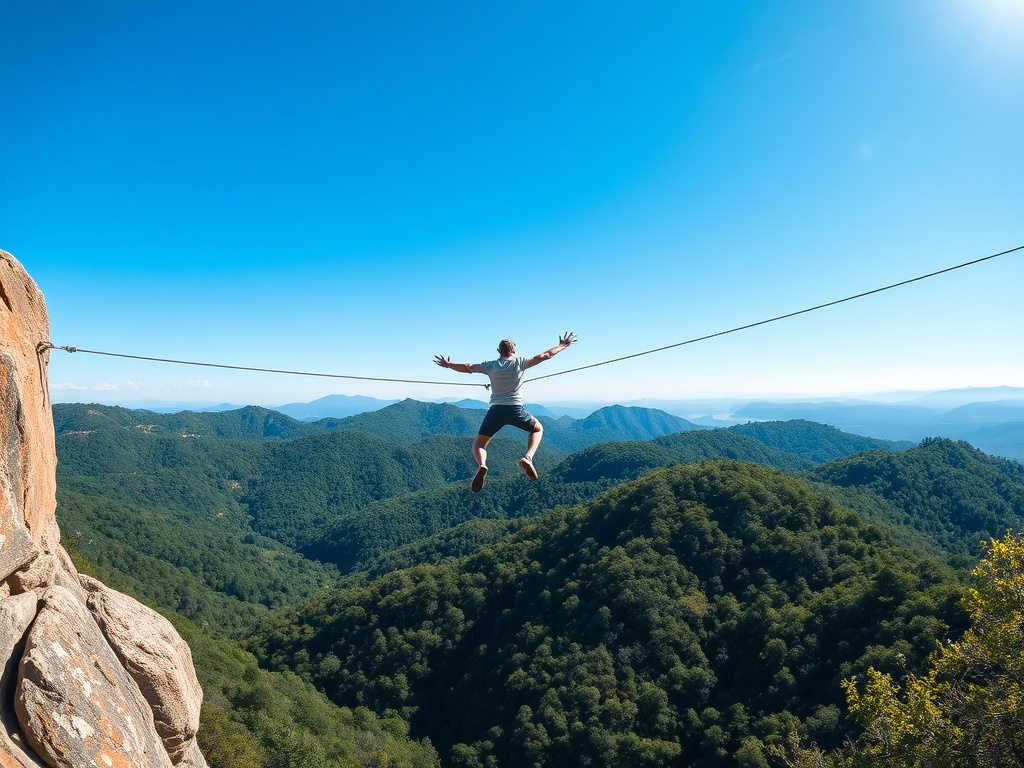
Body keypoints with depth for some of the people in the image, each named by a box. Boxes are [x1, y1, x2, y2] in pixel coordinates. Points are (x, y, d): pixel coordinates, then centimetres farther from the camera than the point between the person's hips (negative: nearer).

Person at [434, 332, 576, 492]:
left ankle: (481, 465, -25)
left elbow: (468, 368, 2)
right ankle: (528, 457, 1)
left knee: (479, 444, 12)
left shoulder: (491, 365, 7)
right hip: (516, 409, 0)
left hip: (496, 410, 1)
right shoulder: (520, 362, 5)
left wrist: (448, 365, 16)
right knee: (538, 429, 27)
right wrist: (563, 345, 22)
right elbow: (546, 355, 9)